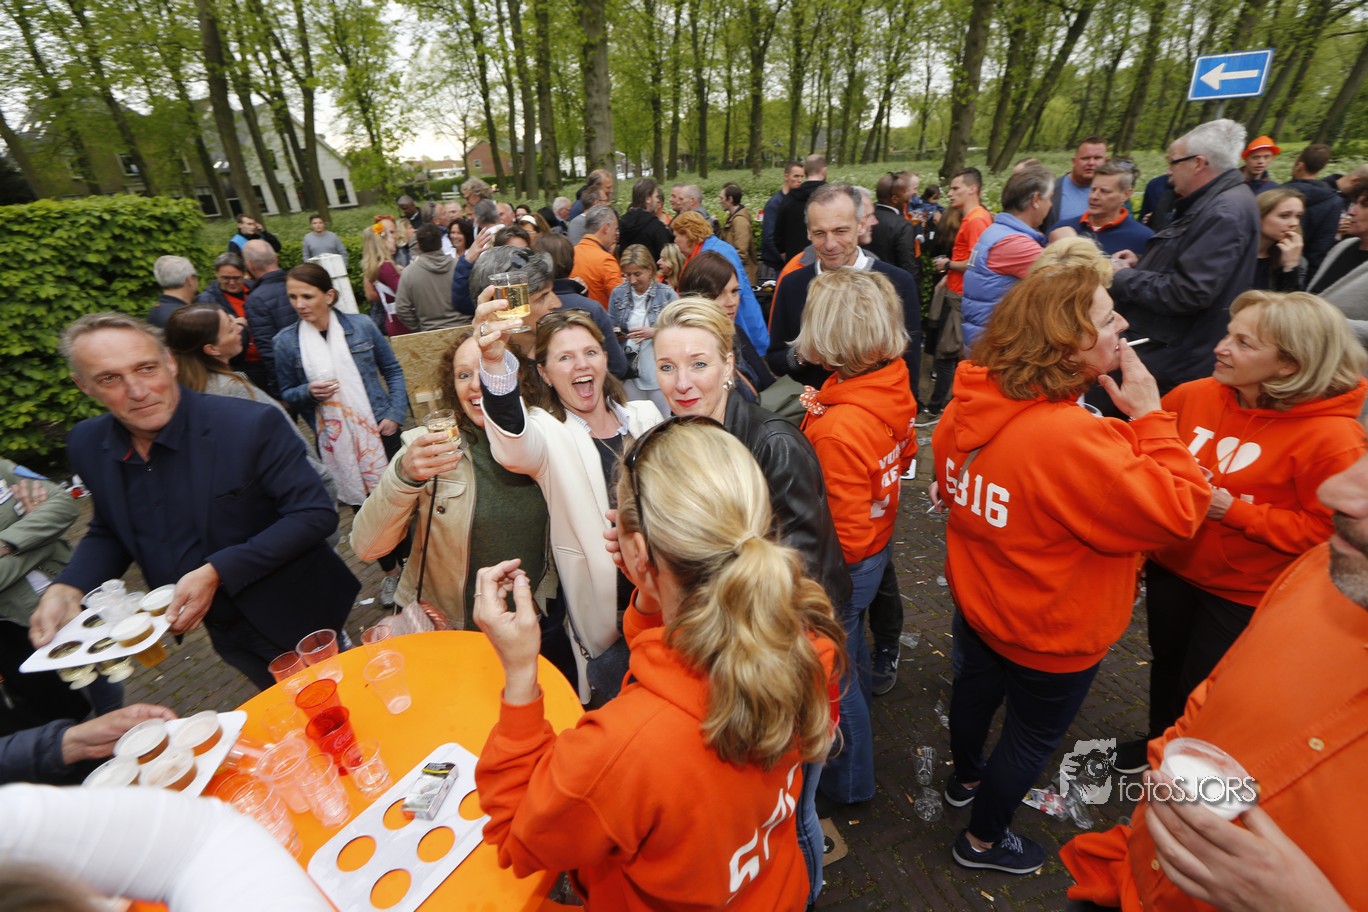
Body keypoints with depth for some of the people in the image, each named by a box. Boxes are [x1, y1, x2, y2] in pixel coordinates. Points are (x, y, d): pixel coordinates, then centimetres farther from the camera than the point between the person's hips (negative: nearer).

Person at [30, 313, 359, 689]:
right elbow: (109, 532, 12)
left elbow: (316, 514, -23)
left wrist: (218, 572, -26)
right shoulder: (88, 445, -3)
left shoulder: (251, 425, -24)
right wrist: (67, 587, -7)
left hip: (292, 619, -5)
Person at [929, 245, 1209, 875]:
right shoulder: (1072, 439, -37)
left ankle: (966, 777, 60)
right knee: (1034, 734, 20)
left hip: (977, 600, 7)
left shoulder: (971, 401, -13)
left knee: (975, 689, 30)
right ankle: (983, 840, 44)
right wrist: (1149, 414, -23)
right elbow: (1177, 511, -27)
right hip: (1050, 633, -6)